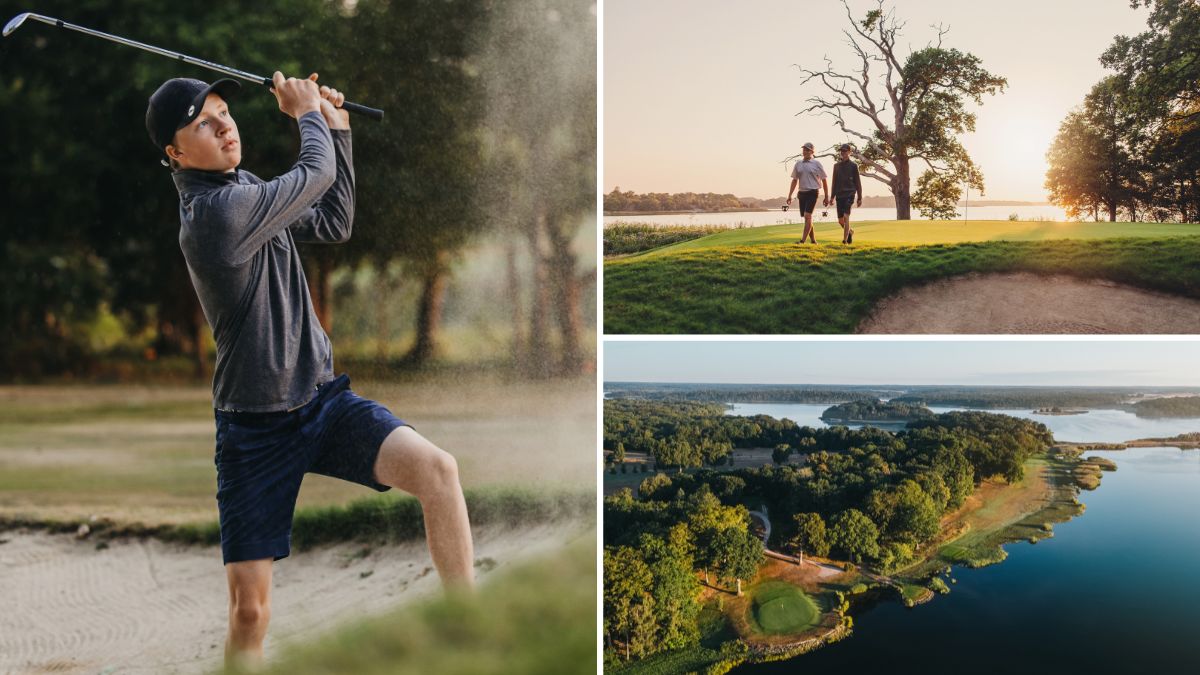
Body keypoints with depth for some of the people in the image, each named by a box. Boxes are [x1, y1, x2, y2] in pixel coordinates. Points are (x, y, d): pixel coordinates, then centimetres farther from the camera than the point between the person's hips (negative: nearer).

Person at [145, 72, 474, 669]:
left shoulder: (243, 191, 8)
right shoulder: (215, 213, -20)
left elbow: (333, 223, 16)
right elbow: (316, 172, -10)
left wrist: (335, 128, 12)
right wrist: (307, 113, 9)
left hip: (323, 401, 7)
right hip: (256, 430, -6)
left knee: (437, 468, -19)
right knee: (249, 604, -4)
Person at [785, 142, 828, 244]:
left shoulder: (816, 164, 0)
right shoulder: (798, 164, 12)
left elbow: (824, 181, 4)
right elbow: (794, 180, 18)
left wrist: (826, 197, 2)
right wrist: (789, 196, 12)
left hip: (812, 193, -5)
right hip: (801, 193, 5)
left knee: (808, 216, -16)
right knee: (807, 218, 8)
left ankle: (803, 240, -22)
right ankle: (813, 240, 17)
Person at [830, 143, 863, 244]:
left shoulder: (853, 165, 1)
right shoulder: (837, 165, 13)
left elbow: (858, 182, 2)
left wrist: (860, 198, -1)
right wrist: (832, 196, 11)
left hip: (849, 195, -5)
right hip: (839, 195, 5)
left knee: (846, 217, -17)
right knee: (840, 220, 7)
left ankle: (845, 239, -16)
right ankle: (850, 231, 34)